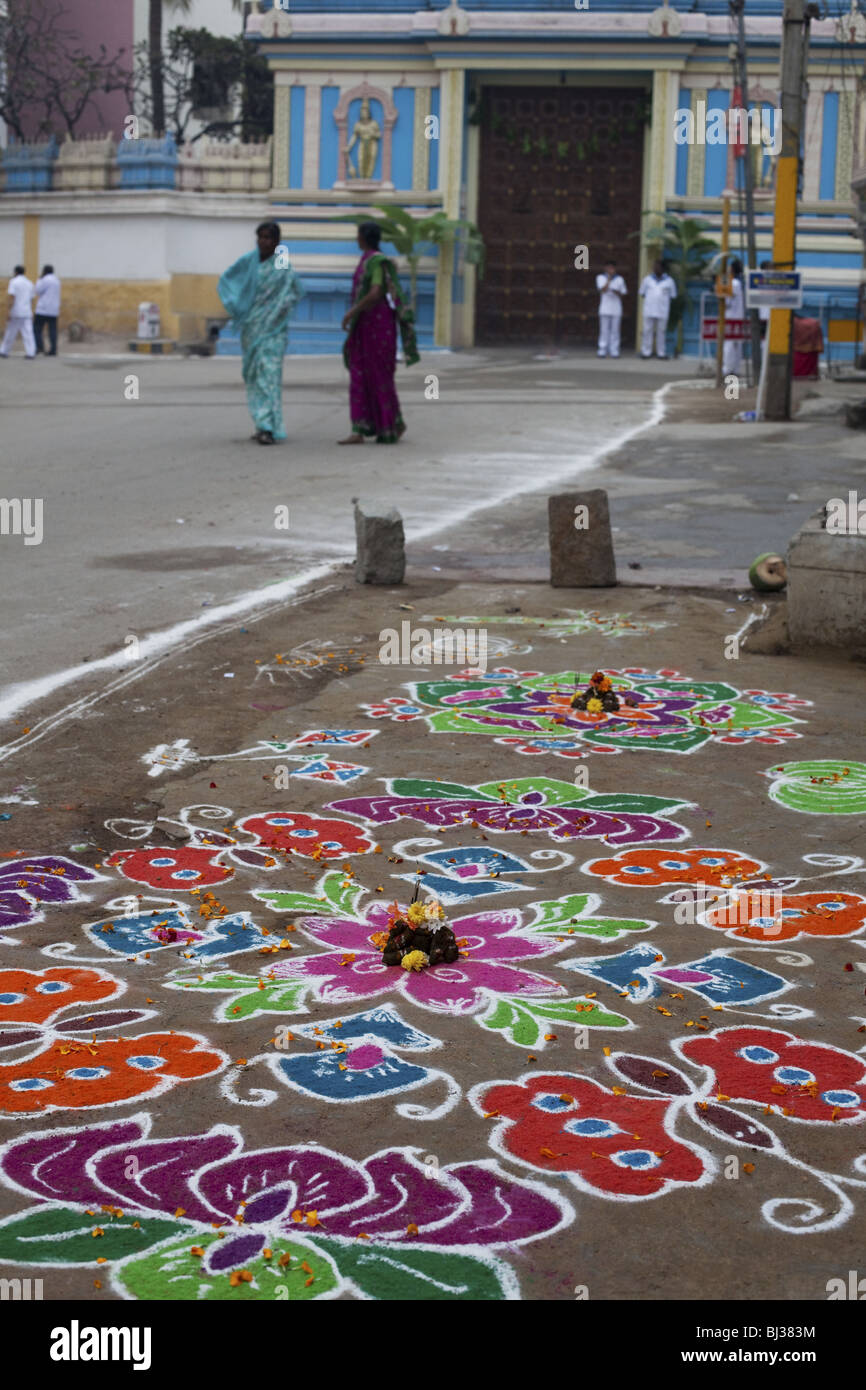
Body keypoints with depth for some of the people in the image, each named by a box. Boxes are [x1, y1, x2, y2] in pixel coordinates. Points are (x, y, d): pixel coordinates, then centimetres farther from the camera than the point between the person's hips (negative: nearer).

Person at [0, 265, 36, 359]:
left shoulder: (14, 282, -5)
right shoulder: (30, 284, 12)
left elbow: (11, 298, -13)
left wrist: (9, 312, -13)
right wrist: (31, 314, 20)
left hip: (16, 313, -4)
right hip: (27, 313, 4)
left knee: (10, 333, 7)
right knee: (28, 334, -3)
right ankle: (31, 353, -14)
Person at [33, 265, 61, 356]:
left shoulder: (46, 279, -10)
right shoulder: (56, 280, 16)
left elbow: (38, 291, -6)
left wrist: (39, 279, 2)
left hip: (43, 309, -8)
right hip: (54, 310, 8)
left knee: (36, 328, -3)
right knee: (52, 330, 3)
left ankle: (39, 347, -15)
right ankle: (53, 350, -1)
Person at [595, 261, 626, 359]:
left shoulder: (619, 279, 10)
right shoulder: (600, 277, 6)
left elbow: (622, 294, 11)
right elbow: (603, 289, -9)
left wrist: (616, 292, -10)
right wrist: (609, 279, -14)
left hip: (616, 309, 1)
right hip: (605, 308, -1)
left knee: (615, 331, 0)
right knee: (604, 331, -1)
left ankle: (614, 351, 1)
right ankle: (602, 351, 1)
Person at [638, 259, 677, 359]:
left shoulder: (669, 281, 5)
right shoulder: (647, 279, 10)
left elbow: (673, 296, 10)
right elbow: (641, 293, 17)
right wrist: (647, 299, 7)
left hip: (662, 312, -1)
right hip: (649, 310, 1)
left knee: (661, 331, 1)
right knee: (647, 331, -1)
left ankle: (661, 353, 6)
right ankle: (646, 352, 4)